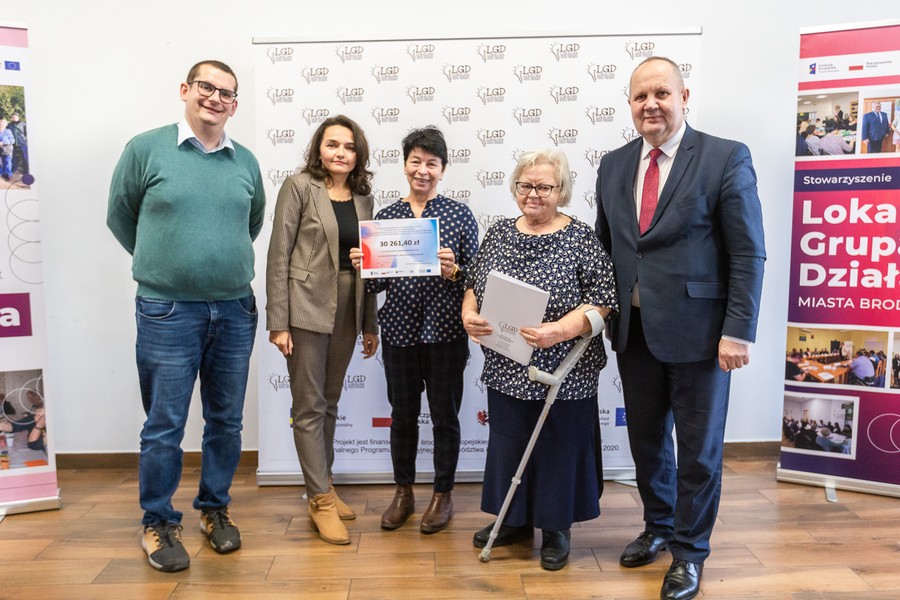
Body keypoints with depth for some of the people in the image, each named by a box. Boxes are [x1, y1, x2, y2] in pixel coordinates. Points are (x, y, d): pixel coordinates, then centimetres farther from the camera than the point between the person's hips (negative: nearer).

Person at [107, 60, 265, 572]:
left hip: (235, 310, 4)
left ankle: (215, 509, 32)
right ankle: (159, 523, 25)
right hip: (168, 312, -3)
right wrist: (162, 263, 14)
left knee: (226, 421, 13)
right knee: (164, 426, 5)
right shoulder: (146, 149, -3)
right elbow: (121, 217, 7)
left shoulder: (246, 162, 6)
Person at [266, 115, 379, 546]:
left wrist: (370, 323, 9)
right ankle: (321, 499, 14)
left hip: (347, 310, 5)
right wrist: (278, 322, -12)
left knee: (330, 403, 16)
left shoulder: (363, 197, 9)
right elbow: (279, 255, -8)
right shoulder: (299, 187, -5)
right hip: (307, 307, -5)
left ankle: (322, 485, 31)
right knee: (309, 406, 2)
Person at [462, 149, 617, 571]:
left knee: (558, 447, 10)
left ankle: (556, 529, 31)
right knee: (508, 442, 16)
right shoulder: (499, 232, 6)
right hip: (506, 368, 5)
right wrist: (469, 315, -7)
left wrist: (560, 330, -26)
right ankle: (515, 521, 37)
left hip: (562, 371, -4)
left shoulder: (580, 238, -9)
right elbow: (474, 284, 13)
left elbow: (602, 301, -12)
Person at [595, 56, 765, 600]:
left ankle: (689, 551, 29)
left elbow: (748, 254, -9)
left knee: (699, 448, 9)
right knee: (646, 438, 17)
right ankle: (658, 527, 40)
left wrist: (738, 331, -15)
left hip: (698, 330, -4)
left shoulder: (727, 158, -7)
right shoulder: (613, 166, 8)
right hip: (634, 330, 5)